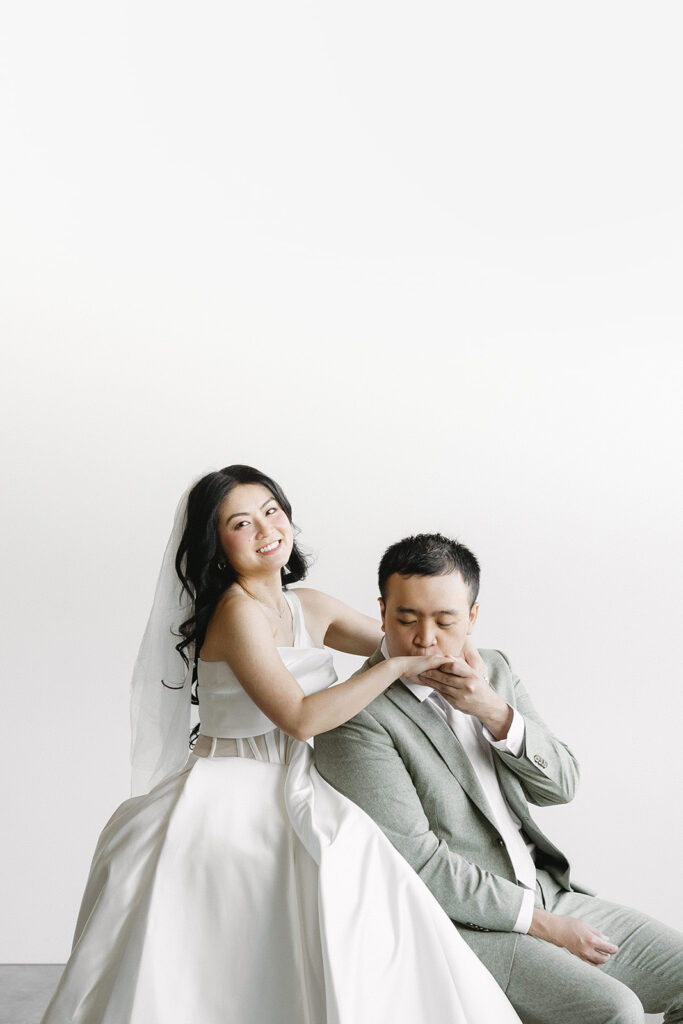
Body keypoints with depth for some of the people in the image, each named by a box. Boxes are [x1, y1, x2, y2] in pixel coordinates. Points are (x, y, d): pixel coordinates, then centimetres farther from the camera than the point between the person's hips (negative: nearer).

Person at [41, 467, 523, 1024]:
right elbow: (301, 718, -19)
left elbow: (410, 640, 21)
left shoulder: (310, 607, 11)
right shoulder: (239, 612, -13)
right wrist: (397, 666, -15)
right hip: (236, 806, -7)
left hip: (288, 803, 7)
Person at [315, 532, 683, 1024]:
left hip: (550, 895, 7)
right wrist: (538, 921, -15)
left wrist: (492, 711, -15)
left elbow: (560, 785, 3)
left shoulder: (493, 670, 8)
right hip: (463, 926, -7)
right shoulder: (358, 720, -16)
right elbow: (417, 864, -18)